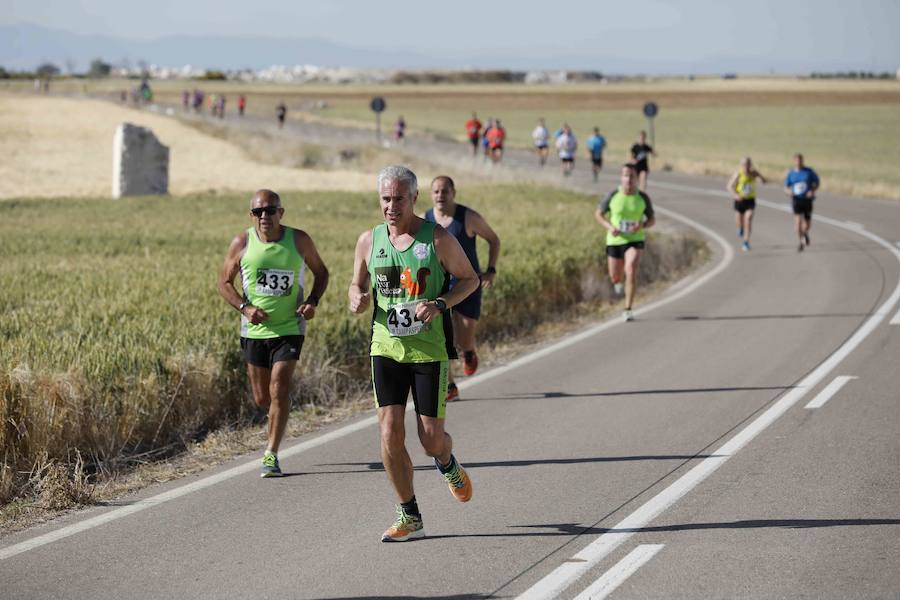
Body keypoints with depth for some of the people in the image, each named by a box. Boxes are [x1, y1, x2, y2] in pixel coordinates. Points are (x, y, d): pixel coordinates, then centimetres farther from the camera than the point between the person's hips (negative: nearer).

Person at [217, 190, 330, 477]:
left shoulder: (299, 240, -4)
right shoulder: (242, 243, -3)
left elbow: (321, 272, 10)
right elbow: (224, 282, 5)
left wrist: (313, 301, -8)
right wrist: (244, 307, -12)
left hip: (290, 327, -2)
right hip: (255, 330, 2)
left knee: (279, 390, -13)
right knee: (262, 399, 8)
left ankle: (271, 455, -6)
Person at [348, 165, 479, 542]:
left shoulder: (437, 238, -6)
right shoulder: (369, 241, 5)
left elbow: (469, 278, 2)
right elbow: (357, 285, 17)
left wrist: (440, 304, -15)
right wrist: (357, 299, -7)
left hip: (429, 351, -3)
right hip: (386, 349, 3)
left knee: (431, 438, -1)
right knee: (390, 434, -7)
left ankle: (448, 465, 38)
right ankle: (409, 518, 4)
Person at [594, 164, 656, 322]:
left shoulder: (643, 198, -6)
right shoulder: (613, 195, -8)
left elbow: (652, 219, 4)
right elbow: (598, 214, 2)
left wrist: (642, 226, -18)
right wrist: (609, 227, -16)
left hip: (635, 240, -1)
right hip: (615, 240, 1)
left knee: (631, 272, -22)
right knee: (615, 277, 12)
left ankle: (628, 310, -15)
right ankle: (618, 281, 53)